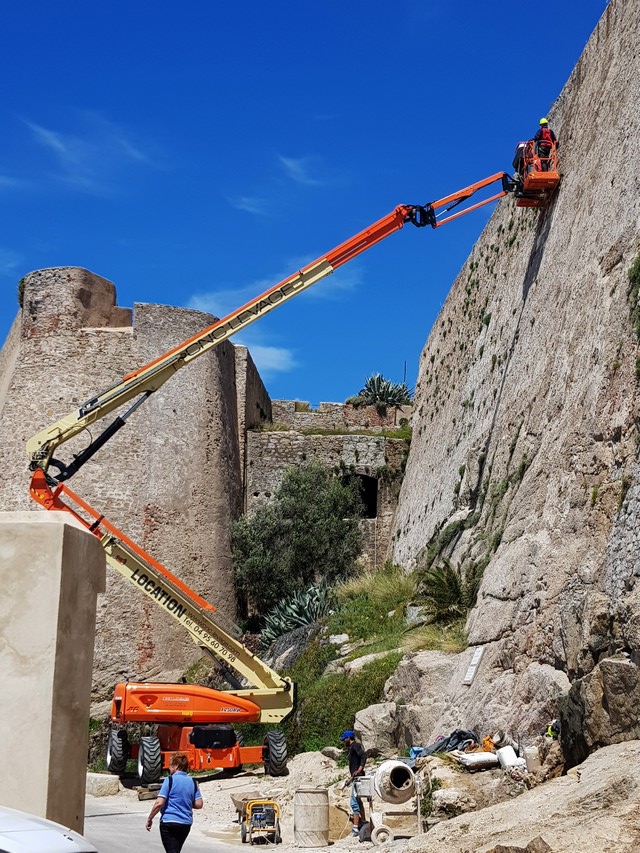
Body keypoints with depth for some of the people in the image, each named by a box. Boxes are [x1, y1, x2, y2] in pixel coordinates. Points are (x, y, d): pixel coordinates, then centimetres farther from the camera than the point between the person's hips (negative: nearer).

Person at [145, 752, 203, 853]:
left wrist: (149, 819, -4)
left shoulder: (169, 780, -10)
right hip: (186, 824, 6)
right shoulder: (192, 782, 5)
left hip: (169, 822, -6)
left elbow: (159, 803, -15)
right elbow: (198, 804, 3)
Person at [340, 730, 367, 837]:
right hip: (355, 778, 11)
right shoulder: (352, 748, 19)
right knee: (358, 801, 19)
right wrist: (350, 778, 25)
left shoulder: (355, 745, -10)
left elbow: (364, 755, -27)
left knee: (354, 802, -10)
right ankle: (363, 824, 30)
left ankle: (355, 828, -10)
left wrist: (360, 769, -29)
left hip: (357, 778, -11)